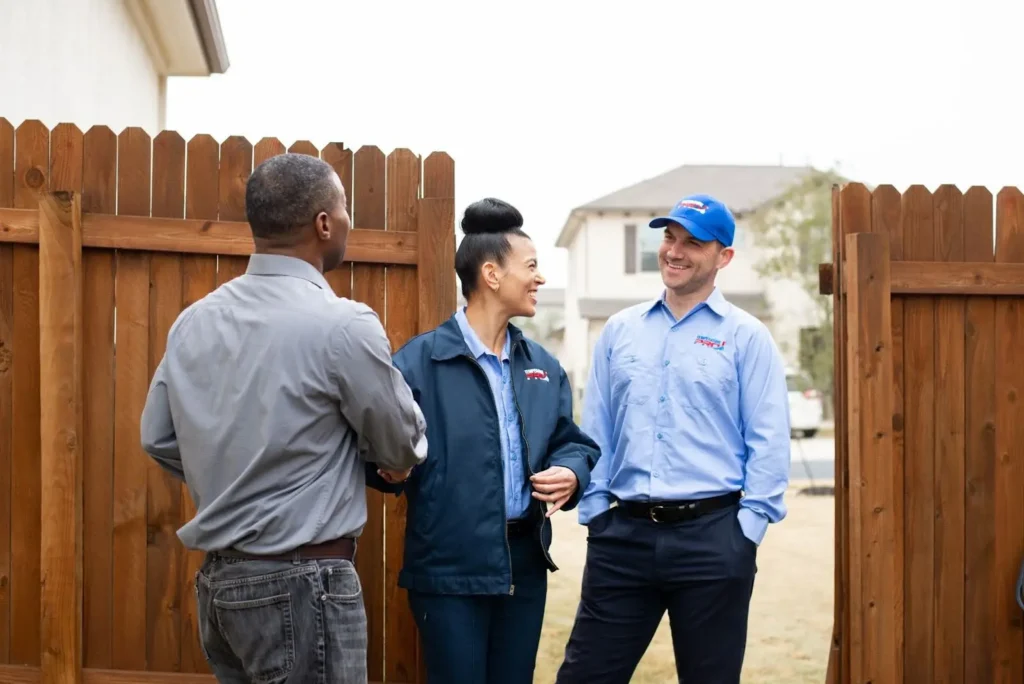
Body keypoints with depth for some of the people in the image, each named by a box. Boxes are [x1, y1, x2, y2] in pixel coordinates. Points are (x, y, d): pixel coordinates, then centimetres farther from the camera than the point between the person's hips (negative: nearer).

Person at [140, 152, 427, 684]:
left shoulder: (194, 321, 3)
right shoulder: (343, 325, -16)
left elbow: (158, 438, 12)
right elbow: (403, 449, -4)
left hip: (217, 576, 7)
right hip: (300, 581, -7)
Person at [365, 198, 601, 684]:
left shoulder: (543, 366, 11)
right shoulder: (419, 361, -9)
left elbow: (572, 441, 16)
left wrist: (572, 473, -4)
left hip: (525, 561, 6)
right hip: (449, 567, -6)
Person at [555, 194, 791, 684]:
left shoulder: (745, 336, 0)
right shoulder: (619, 330, 10)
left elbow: (768, 440, -4)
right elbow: (595, 432, 11)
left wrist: (748, 526, -8)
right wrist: (594, 510, 4)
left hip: (712, 536, -3)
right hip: (624, 533, 3)